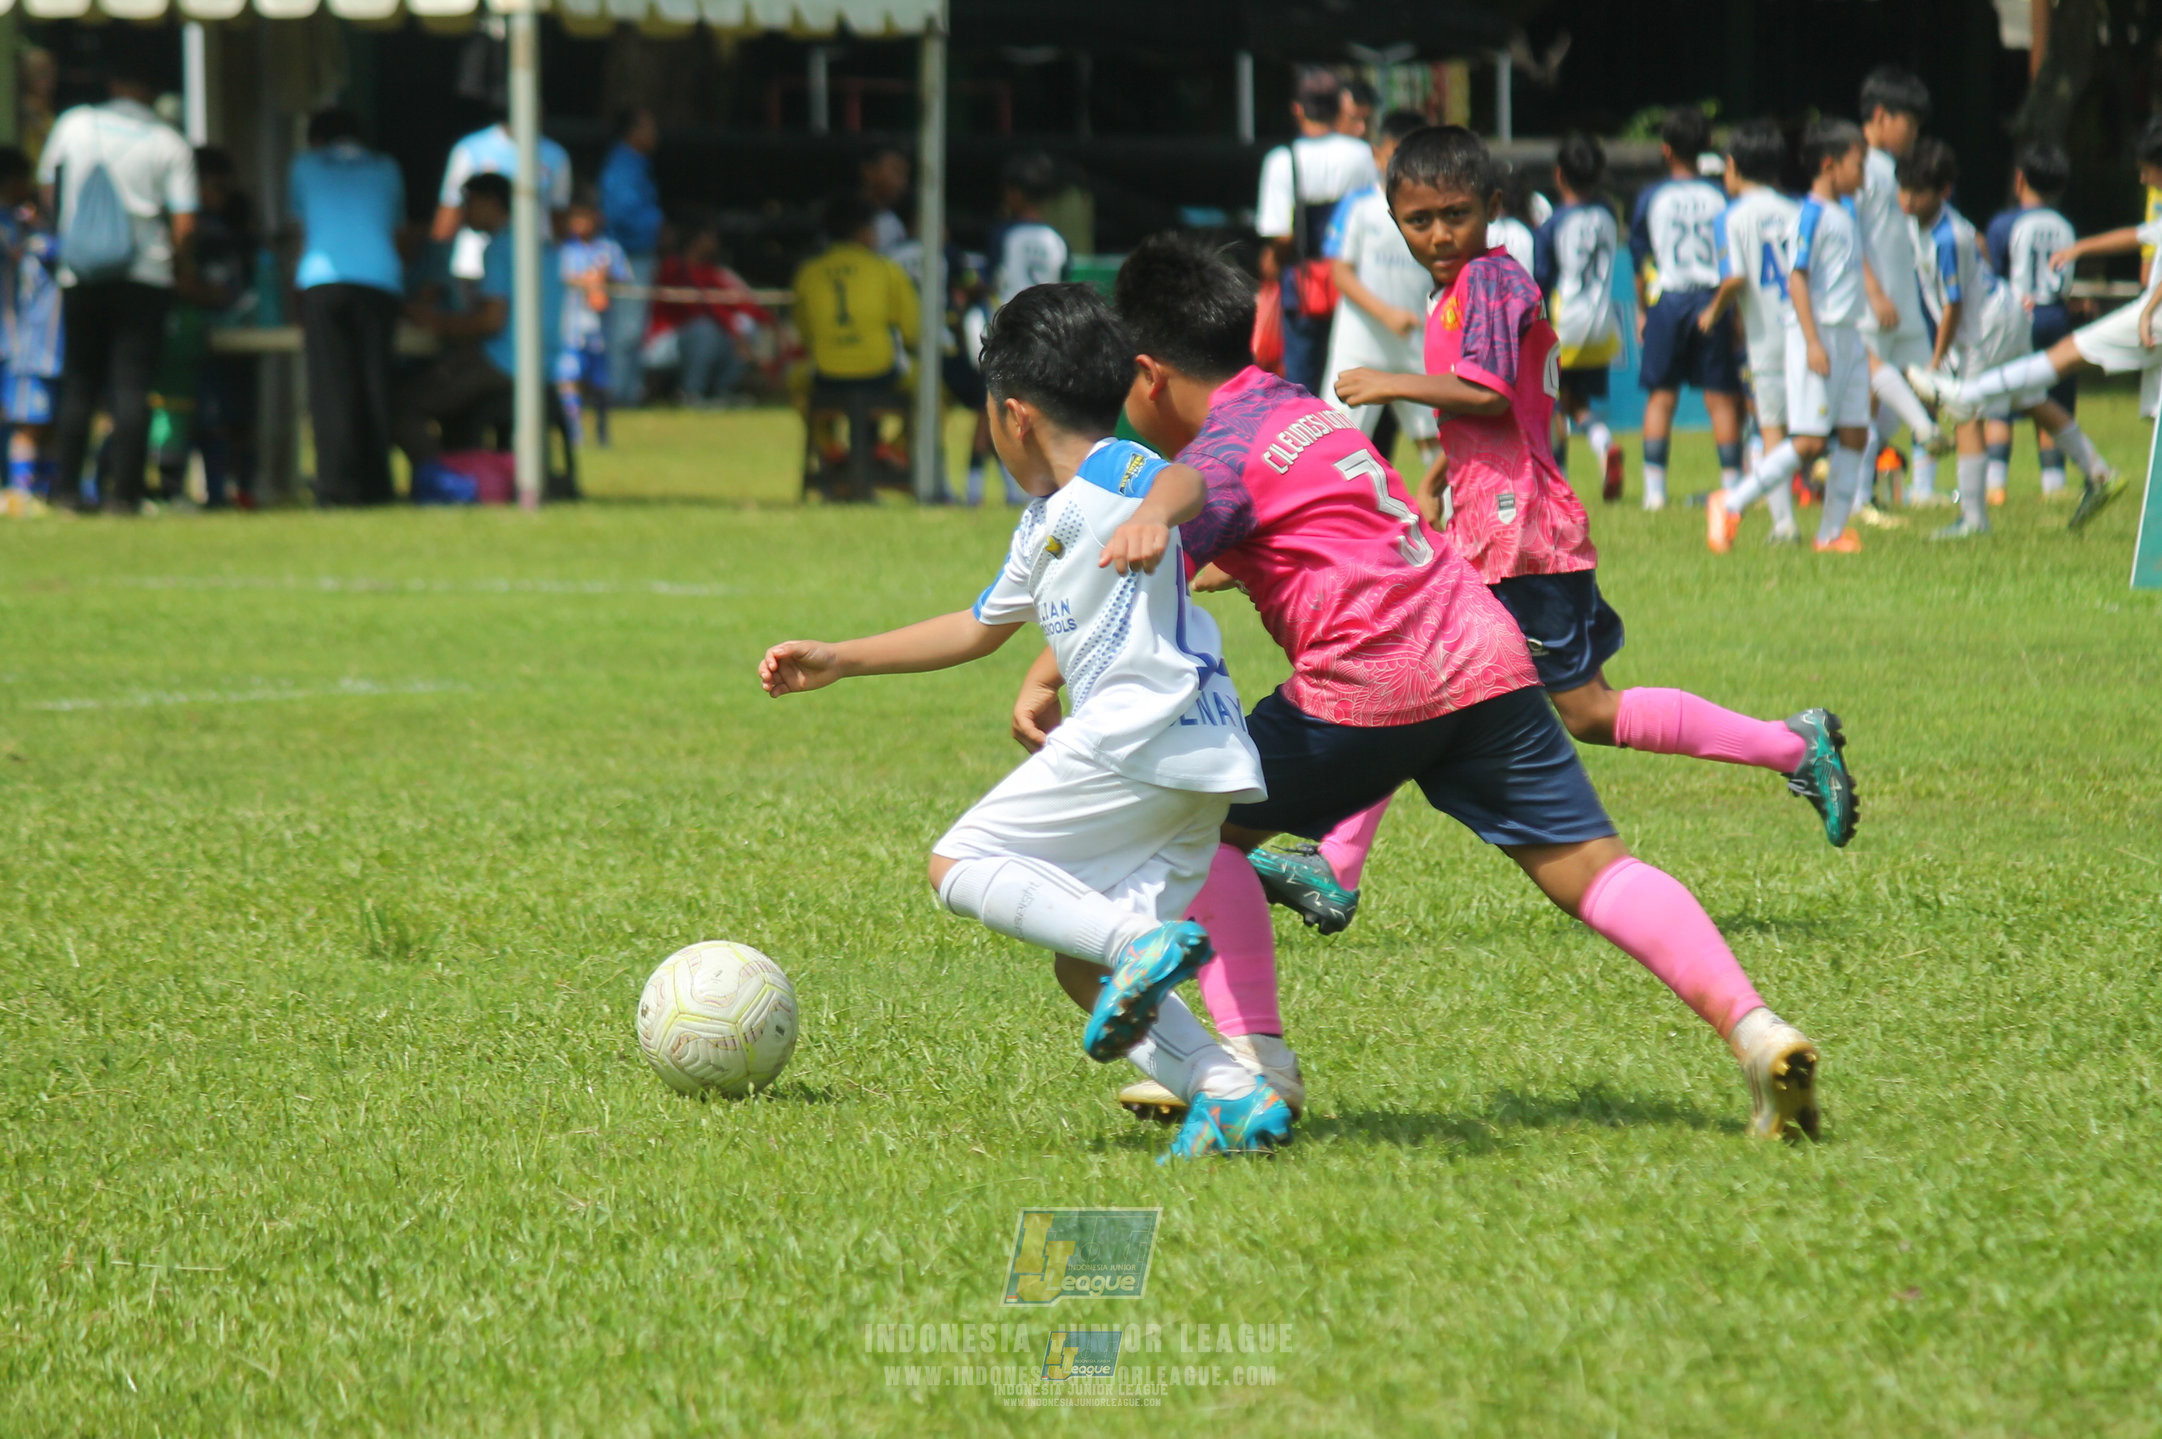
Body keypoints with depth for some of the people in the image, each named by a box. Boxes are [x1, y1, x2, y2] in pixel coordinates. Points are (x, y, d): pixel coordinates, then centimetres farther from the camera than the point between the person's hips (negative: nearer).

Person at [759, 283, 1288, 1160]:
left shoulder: (1113, 475, -2)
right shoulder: (1043, 523, 29)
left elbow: (1187, 482, -26)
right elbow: (980, 629, 42)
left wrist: (1154, 516, -49)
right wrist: (838, 661, 43)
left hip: (1143, 728, -10)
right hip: (1194, 763, 10)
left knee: (960, 867, -6)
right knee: (1084, 971, 8)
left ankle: (1143, 942, -25)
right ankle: (1233, 1094, -9)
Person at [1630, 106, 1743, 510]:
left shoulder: (1651, 199, 2)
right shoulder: (1719, 197, 3)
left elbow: (1639, 260, 7)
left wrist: (1642, 310, 18)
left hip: (1666, 299, 0)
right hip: (1711, 296, 0)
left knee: (1661, 396, 4)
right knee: (1721, 397, 2)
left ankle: (1654, 487, -1)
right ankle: (1731, 487, -2)